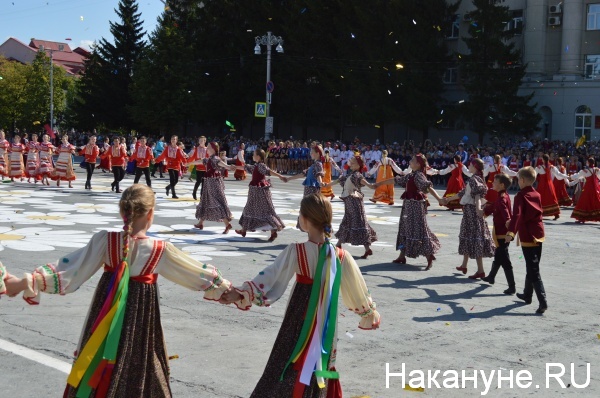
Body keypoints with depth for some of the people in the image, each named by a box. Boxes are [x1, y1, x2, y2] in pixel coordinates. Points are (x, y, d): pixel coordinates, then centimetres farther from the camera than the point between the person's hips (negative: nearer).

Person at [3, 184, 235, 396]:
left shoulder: (104, 241, -10)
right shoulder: (160, 250, -13)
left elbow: (67, 271, -12)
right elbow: (197, 274, -2)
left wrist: (24, 282, -8)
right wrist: (225, 288, 12)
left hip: (105, 321, 2)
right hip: (139, 321, -2)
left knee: (96, 373, 17)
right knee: (136, 376, 14)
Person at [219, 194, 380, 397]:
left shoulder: (296, 251, -16)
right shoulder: (340, 256, -5)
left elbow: (270, 278, -20)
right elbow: (357, 291, 5)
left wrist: (239, 294, -20)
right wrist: (371, 313, 20)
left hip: (299, 323, -3)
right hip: (326, 326, 3)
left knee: (286, 372, 6)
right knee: (320, 370, 18)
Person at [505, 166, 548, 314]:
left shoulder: (521, 196, -12)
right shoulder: (537, 195, 10)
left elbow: (517, 215, -28)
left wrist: (511, 232, -39)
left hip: (527, 237, -7)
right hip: (538, 235, 7)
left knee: (533, 270, -8)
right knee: (532, 267, 20)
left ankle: (543, 302, -14)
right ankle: (527, 294, 33)